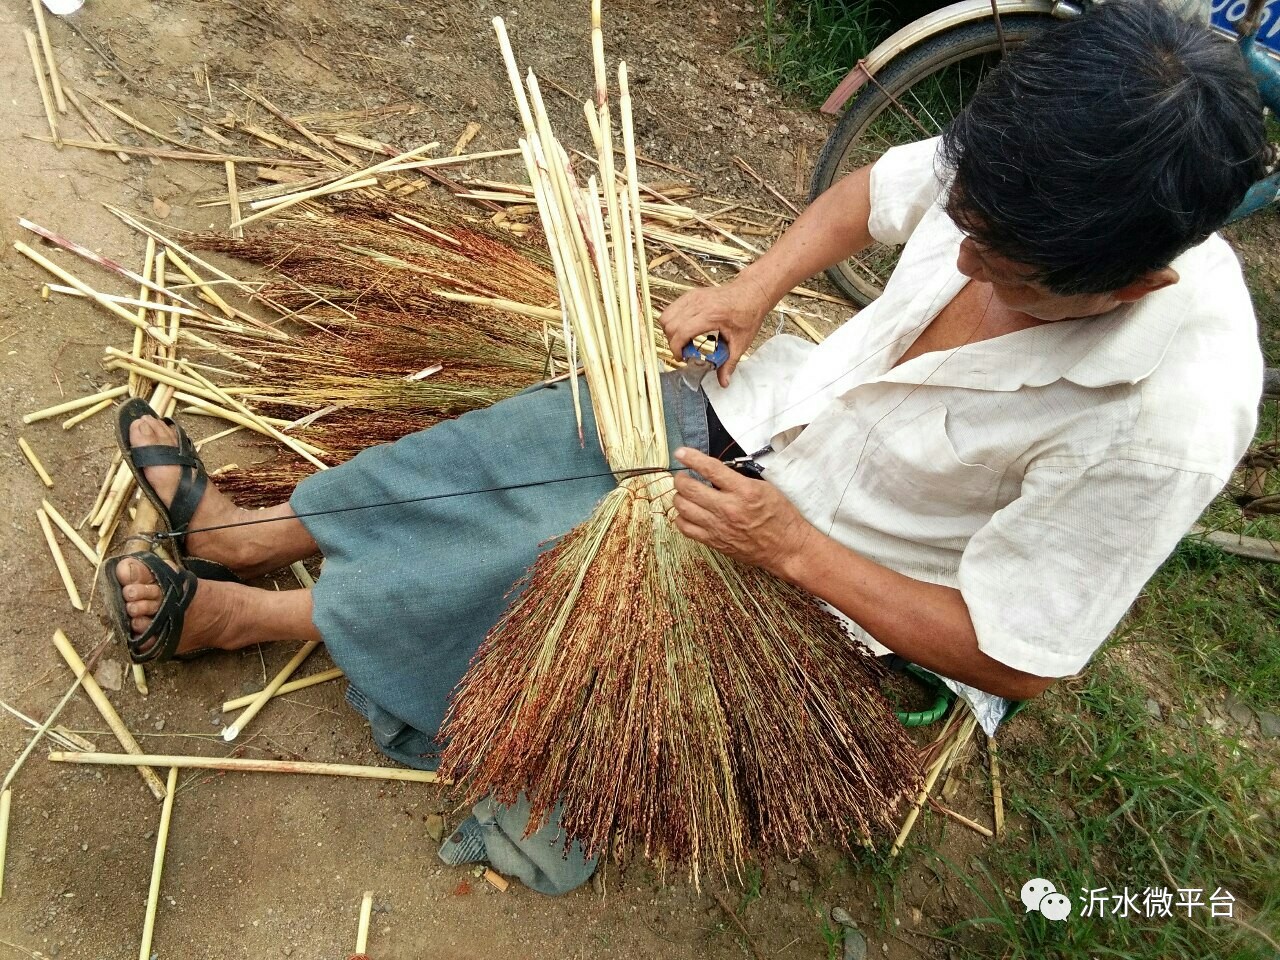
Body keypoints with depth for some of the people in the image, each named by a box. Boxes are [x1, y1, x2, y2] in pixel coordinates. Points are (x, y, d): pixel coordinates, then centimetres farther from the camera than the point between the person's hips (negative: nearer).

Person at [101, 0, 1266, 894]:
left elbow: (1014, 660, -24)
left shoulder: (1164, 425, -32)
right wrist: (751, 289, -13)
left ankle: (241, 613, 14)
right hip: (769, 409, 6)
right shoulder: (1015, 171, -18)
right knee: (509, 440, -3)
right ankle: (245, 529, 20)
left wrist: (793, 548, -27)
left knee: (540, 566, -11)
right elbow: (872, 190, 3)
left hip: (827, 574, -5)